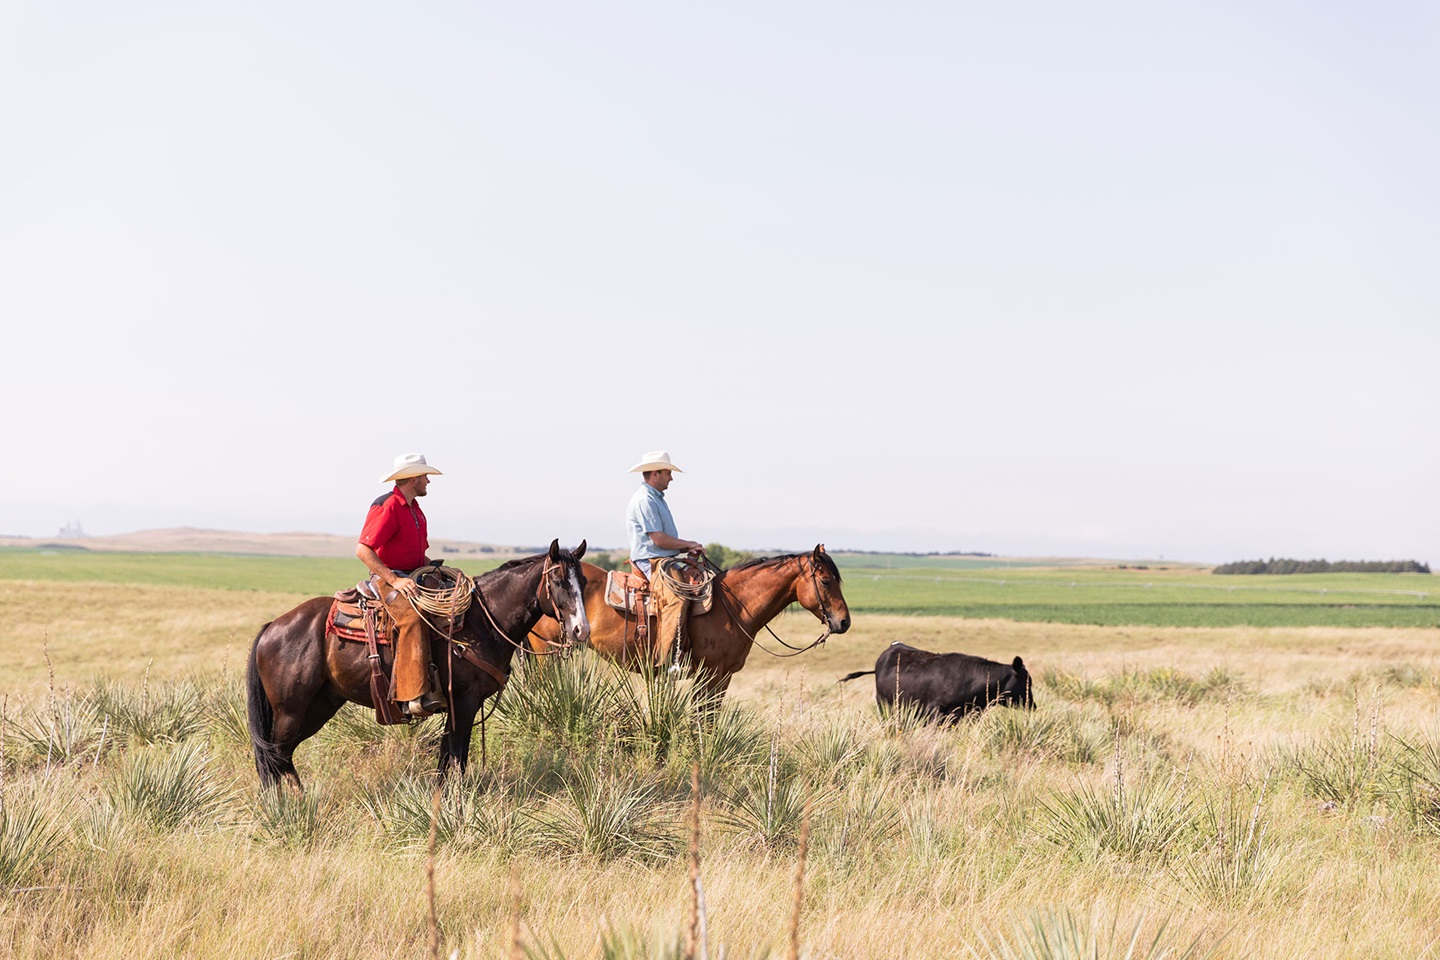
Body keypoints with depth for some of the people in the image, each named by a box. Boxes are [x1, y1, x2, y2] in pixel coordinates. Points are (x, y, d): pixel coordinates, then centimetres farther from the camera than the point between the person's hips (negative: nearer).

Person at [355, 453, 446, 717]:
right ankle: (415, 696, -41)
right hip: (387, 578, -10)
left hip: (412, 577, 10)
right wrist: (394, 580, -25)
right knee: (413, 616, -33)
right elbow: (363, 550, -20)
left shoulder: (414, 509, 20)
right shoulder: (387, 507, -12)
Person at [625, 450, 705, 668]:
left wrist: (687, 550, 6)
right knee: (676, 597, -32)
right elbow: (658, 538, -18)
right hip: (652, 562, -11)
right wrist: (689, 545, -7)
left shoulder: (656, 498, 22)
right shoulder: (644, 500, -12)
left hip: (666, 560, 11)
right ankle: (667, 661, -39)